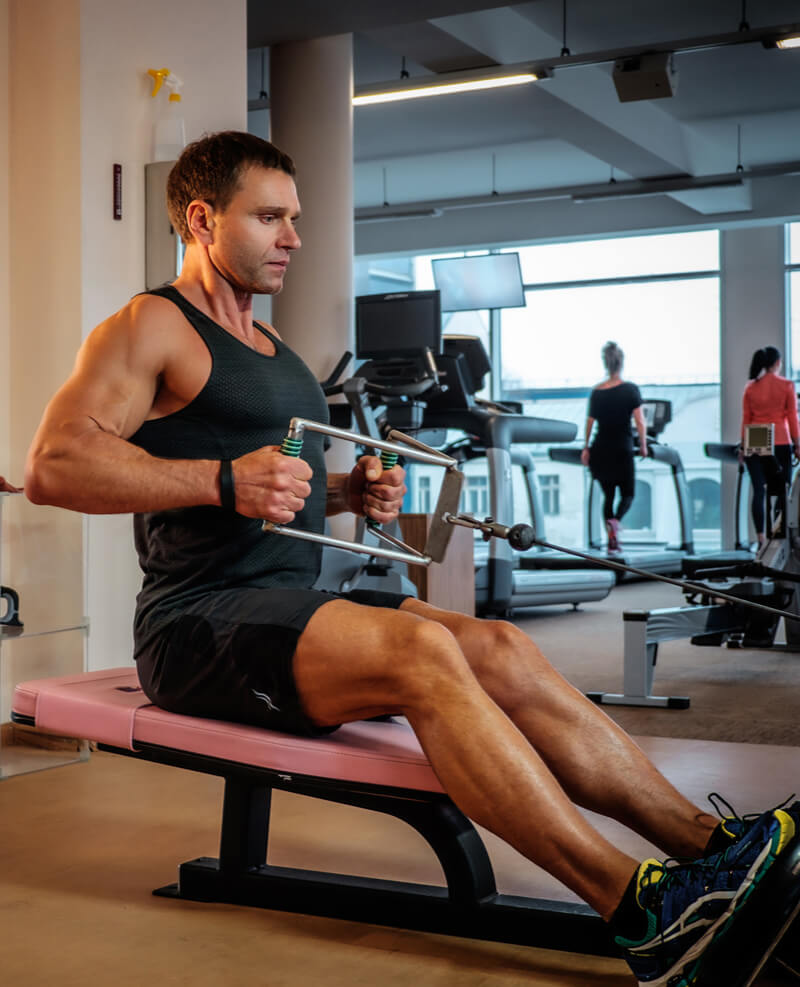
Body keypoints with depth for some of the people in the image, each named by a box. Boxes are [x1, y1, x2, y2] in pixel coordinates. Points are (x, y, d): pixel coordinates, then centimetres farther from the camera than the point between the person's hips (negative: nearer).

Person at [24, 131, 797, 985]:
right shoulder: (151, 328, -4)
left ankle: (707, 843, -16)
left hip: (289, 605, 8)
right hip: (202, 625, -8)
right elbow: (52, 465, -17)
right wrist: (222, 480, -24)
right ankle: (635, 908, -35)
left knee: (501, 651, -12)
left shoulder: (269, 348, 23)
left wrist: (349, 492, 9)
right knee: (421, 650, -30)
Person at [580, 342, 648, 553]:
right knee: (627, 494, 8)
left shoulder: (596, 391, 2)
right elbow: (640, 422, -10)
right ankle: (615, 520, -23)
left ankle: (612, 540, 9)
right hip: (622, 450, -3)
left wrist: (585, 448, 17)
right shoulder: (630, 389, -7)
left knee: (608, 495, 14)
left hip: (600, 450, 3)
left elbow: (590, 422, 7)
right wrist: (643, 446, 2)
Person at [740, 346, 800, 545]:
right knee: (783, 489, 6)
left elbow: (745, 419, 7)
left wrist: (743, 446, 12)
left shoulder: (751, 388, 6)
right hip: (780, 443, -3)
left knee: (759, 490, 2)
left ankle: (761, 537, -3)